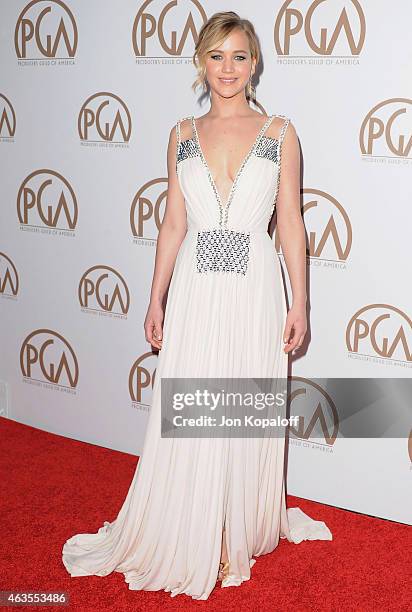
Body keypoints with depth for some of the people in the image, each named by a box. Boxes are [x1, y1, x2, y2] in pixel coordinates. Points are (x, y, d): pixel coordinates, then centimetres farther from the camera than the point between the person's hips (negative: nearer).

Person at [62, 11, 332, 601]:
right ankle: (182, 540, 26)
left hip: (255, 291, -1)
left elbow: (292, 223, 2)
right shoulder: (183, 135, 7)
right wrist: (156, 301, 6)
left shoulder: (279, 133, 2)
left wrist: (299, 303, -3)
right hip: (195, 291, 2)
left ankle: (241, 534, 29)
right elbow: (173, 224, 9)